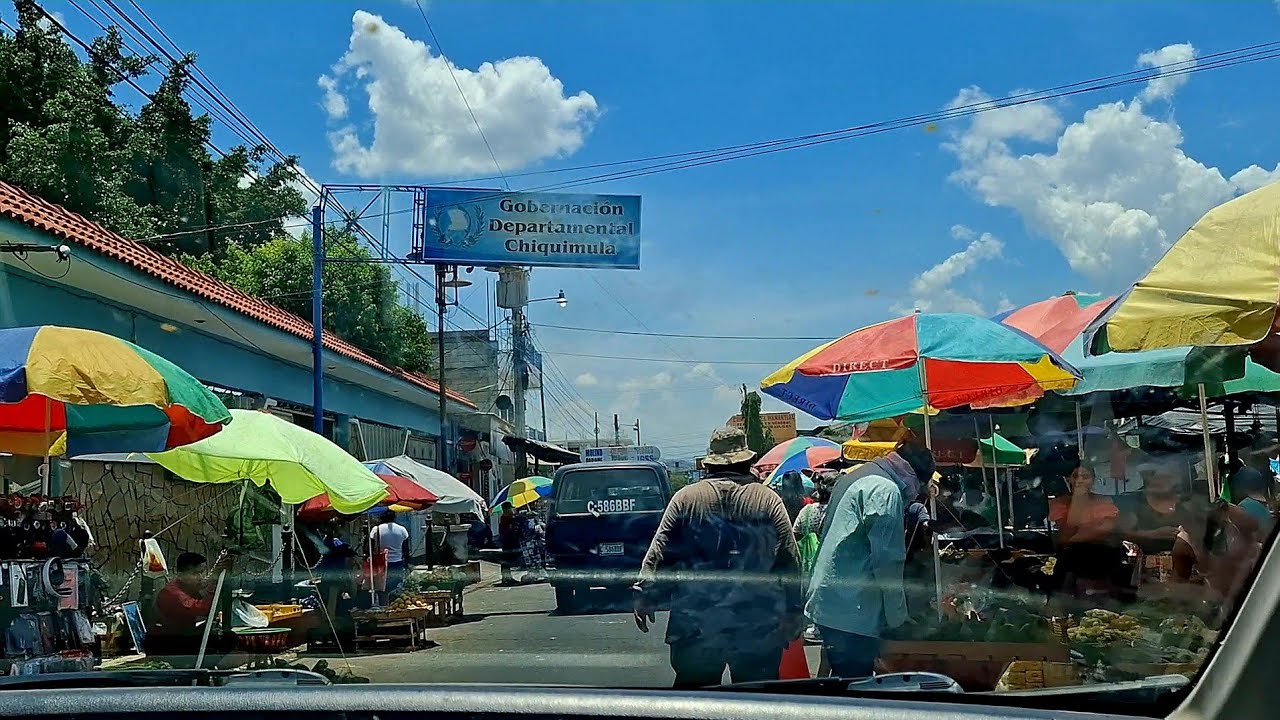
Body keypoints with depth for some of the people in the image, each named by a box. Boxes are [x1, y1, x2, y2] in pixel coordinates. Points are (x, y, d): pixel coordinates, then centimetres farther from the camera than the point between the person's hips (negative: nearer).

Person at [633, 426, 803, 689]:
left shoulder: (686, 497, 0)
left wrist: (645, 596, 8)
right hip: (759, 629, 1)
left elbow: (659, 554, -1)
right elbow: (790, 561, 3)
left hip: (695, 626, 0)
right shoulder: (769, 500, 2)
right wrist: (793, 613, 10)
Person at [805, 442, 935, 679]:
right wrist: (898, 615, -6)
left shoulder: (856, 477, 17)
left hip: (826, 603, 10)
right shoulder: (886, 491, -13)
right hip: (851, 611, -10)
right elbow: (886, 560, -15)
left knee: (842, 683, 16)